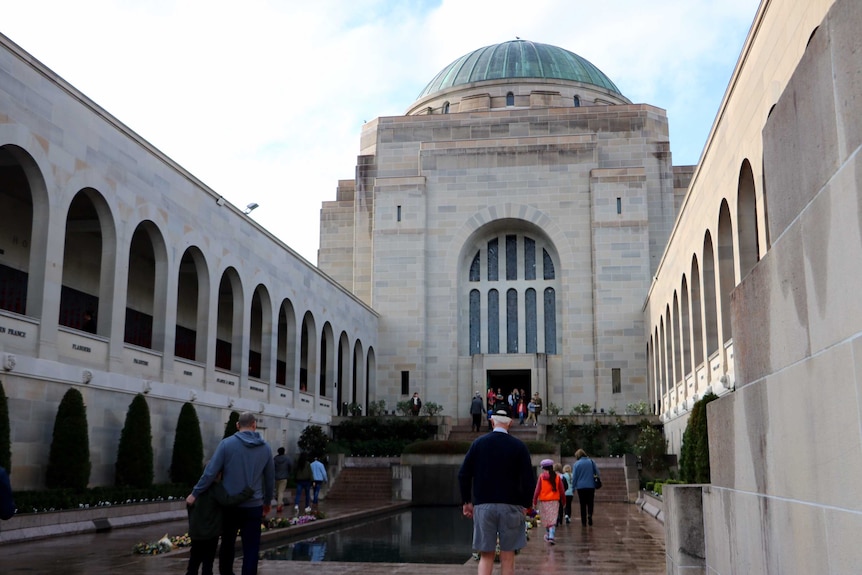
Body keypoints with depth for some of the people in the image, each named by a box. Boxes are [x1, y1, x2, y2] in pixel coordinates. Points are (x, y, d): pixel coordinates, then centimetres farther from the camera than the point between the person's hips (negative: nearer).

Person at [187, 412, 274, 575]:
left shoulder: (227, 443, -7)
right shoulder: (265, 447, 2)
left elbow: (210, 472, -11)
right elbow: (270, 478, 10)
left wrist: (195, 493, -2)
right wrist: (267, 501, 23)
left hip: (230, 505, 0)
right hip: (253, 506, 0)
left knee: (228, 543, 18)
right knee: (251, 549, 3)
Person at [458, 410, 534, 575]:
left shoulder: (478, 443, 3)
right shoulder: (519, 446, -1)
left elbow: (463, 475, 3)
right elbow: (529, 479, -4)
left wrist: (466, 501, 12)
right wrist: (525, 504, 6)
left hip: (483, 505, 1)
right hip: (511, 506, -1)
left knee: (486, 556, 5)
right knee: (507, 557, 7)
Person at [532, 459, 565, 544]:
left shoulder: (541, 477, -6)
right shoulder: (557, 477, 0)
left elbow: (537, 490, -7)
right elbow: (562, 491, 4)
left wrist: (534, 501, -1)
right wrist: (563, 501, 15)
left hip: (543, 501, -1)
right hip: (554, 501, 1)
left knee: (545, 519, 16)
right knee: (553, 520, 1)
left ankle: (548, 534, 30)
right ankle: (551, 536, -13)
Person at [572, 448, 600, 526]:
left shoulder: (577, 464, -5)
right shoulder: (591, 462, 1)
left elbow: (574, 477, -4)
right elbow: (597, 473, 3)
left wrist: (573, 487, 5)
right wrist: (596, 482, 17)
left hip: (581, 487, -1)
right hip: (591, 486, 1)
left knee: (583, 504, 8)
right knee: (590, 503, 11)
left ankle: (584, 522, 7)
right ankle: (590, 515, -16)